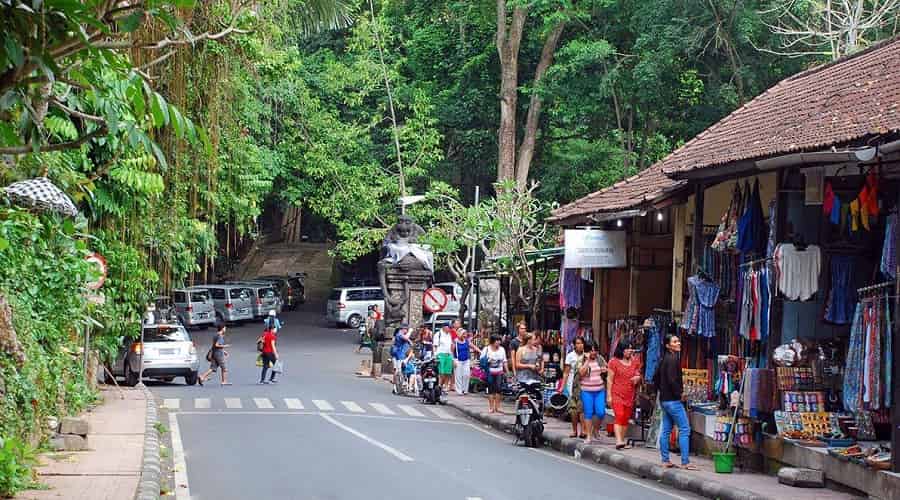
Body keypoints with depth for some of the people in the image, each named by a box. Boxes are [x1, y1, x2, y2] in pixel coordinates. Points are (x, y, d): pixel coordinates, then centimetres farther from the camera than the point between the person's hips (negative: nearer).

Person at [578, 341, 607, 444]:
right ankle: (589, 436, 6)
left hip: (600, 390, 3)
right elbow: (581, 373, -18)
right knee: (588, 413, 0)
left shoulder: (600, 359, 8)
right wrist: (588, 360, -17)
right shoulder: (583, 361, -3)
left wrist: (605, 370, 0)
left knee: (601, 412, -6)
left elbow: (607, 368, 23)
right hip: (587, 391, -3)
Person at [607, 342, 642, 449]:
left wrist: (637, 378, -1)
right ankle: (618, 441, -25)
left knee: (626, 419, 5)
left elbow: (638, 375, 25)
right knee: (619, 416, -18)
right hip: (617, 394, -5)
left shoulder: (634, 363, 12)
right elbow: (609, 379, -1)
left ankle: (622, 441, 13)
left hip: (629, 395, 5)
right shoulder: (614, 362, -1)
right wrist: (609, 395, -6)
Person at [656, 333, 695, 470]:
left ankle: (665, 460, 15)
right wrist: (680, 393, -14)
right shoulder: (673, 359, -15)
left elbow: (657, 378, 21)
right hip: (673, 400, -10)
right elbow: (672, 379, -24)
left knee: (666, 430, 12)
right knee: (684, 429, -6)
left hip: (664, 399, 10)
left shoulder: (664, 359, 13)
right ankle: (685, 462, -9)